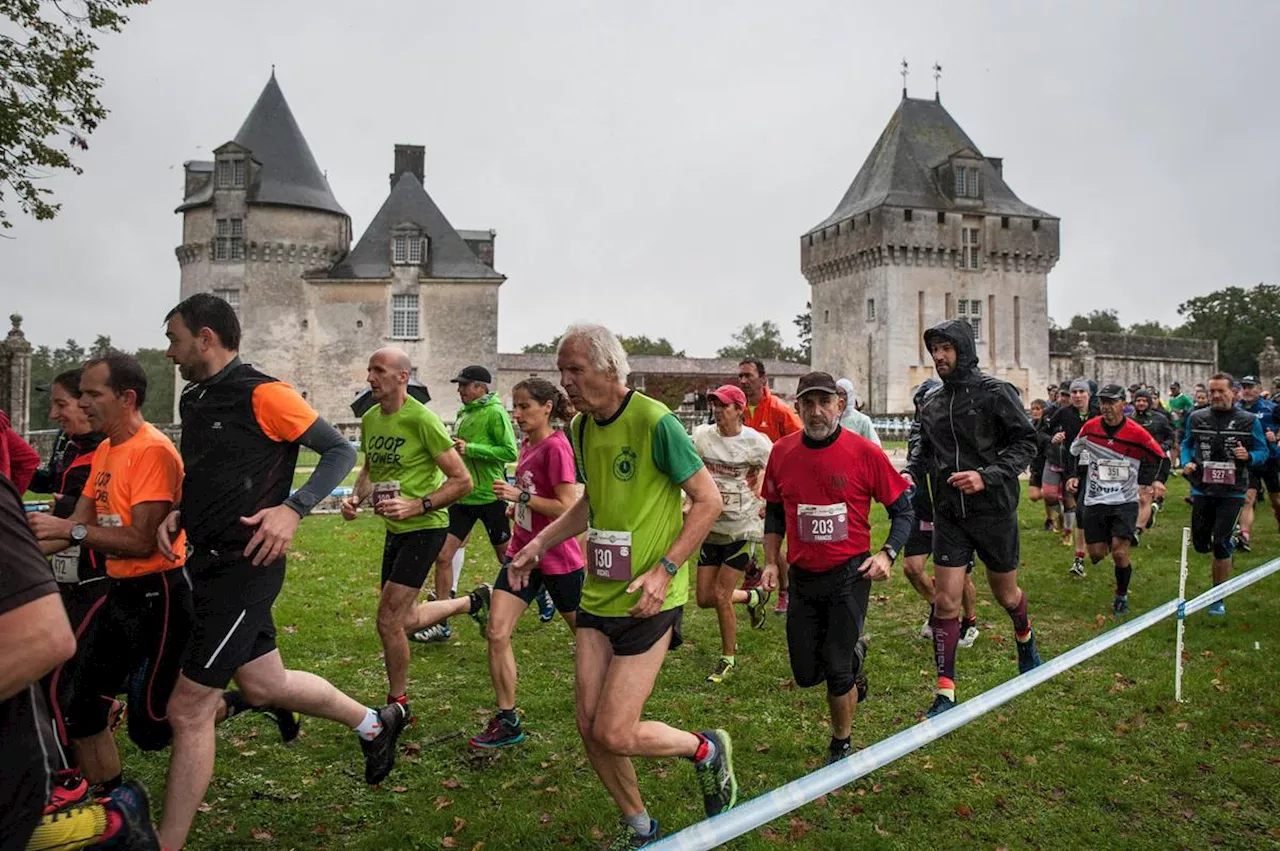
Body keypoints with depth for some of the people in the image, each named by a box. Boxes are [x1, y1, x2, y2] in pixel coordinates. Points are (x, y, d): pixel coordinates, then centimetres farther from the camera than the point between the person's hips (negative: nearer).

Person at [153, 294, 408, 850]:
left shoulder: (262, 395, -14)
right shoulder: (194, 400, 12)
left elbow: (340, 451, -12)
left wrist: (292, 509, -24)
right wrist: (176, 514, 4)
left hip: (244, 568, -9)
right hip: (209, 563, 9)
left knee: (188, 709, -3)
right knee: (263, 685, 18)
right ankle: (375, 722, 38)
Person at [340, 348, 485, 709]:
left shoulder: (422, 419, -19)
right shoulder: (369, 419, 3)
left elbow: (462, 480, -17)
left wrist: (418, 505, -26)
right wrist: (356, 497, 1)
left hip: (424, 528, -8)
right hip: (394, 528, 8)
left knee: (388, 620, -9)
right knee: (404, 620, 18)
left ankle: (397, 704, 14)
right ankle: (473, 602, 41)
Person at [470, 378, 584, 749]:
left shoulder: (556, 447, -18)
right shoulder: (527, 445, 7)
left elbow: (567, 507, -24)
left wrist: (519, 496, -24)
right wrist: (514, 505, 8)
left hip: (557, 558, -7)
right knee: (496, 632, -3)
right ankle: (507, 721, 8)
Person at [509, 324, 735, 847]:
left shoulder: (654, 421, -17)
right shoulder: (580, 427, 6)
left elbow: (709, 501, -14)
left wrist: (664, 570, -20)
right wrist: (538, 544, 10)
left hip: (647, 601, -7)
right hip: (598, 594, 7)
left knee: (615, 735, -6)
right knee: (589, 725, 9)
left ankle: (707, 751, 23)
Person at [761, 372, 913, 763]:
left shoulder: (865, 452, -12)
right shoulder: (782, 452, -2)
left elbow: (904, 508, -2)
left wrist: (887, 554, -14)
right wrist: (771, 562, 6)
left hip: (849, 574, -3)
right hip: (802, 577, 4)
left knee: (836, 670, -1)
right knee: (806, 673, 9)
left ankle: (841, 747, 25)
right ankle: (854, 653, 42)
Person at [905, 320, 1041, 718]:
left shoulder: (995, 392, -10)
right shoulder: (931, 404, 5)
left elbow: (1025, 442, -11)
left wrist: (986, 476, -24)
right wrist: (910, 473, -5)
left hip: (994, 510, -3)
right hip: (949, 516, 3)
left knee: (1005, 594, 16)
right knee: (945, 602, -3)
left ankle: (1025, 638, 51)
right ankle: (945, 693, 5)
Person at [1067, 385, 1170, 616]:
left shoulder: (1137, 433, -10)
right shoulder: (1089, 428, -3)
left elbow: (1162, 458, 2)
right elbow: (1075, 452, 16)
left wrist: (1158, 480, -14)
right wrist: (1075, 476, 5)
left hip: (1125, 501, -2)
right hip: (1095, 501, 2)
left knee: (1119, 552, -12)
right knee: (1096, 554, 1)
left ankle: (1122, 596, 14)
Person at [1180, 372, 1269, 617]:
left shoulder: (1249, 421, -2)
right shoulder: (1196, 418, 2)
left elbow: (1263, 452, 4)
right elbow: (1187, 444, 16)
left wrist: (1249, 456, -19)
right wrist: (1186, 462, -4)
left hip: (1232, 492, -2)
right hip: (1202, 489, 3)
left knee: (1220, 545, -9)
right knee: (1200, 544, 7)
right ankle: (1228, 545, 45)